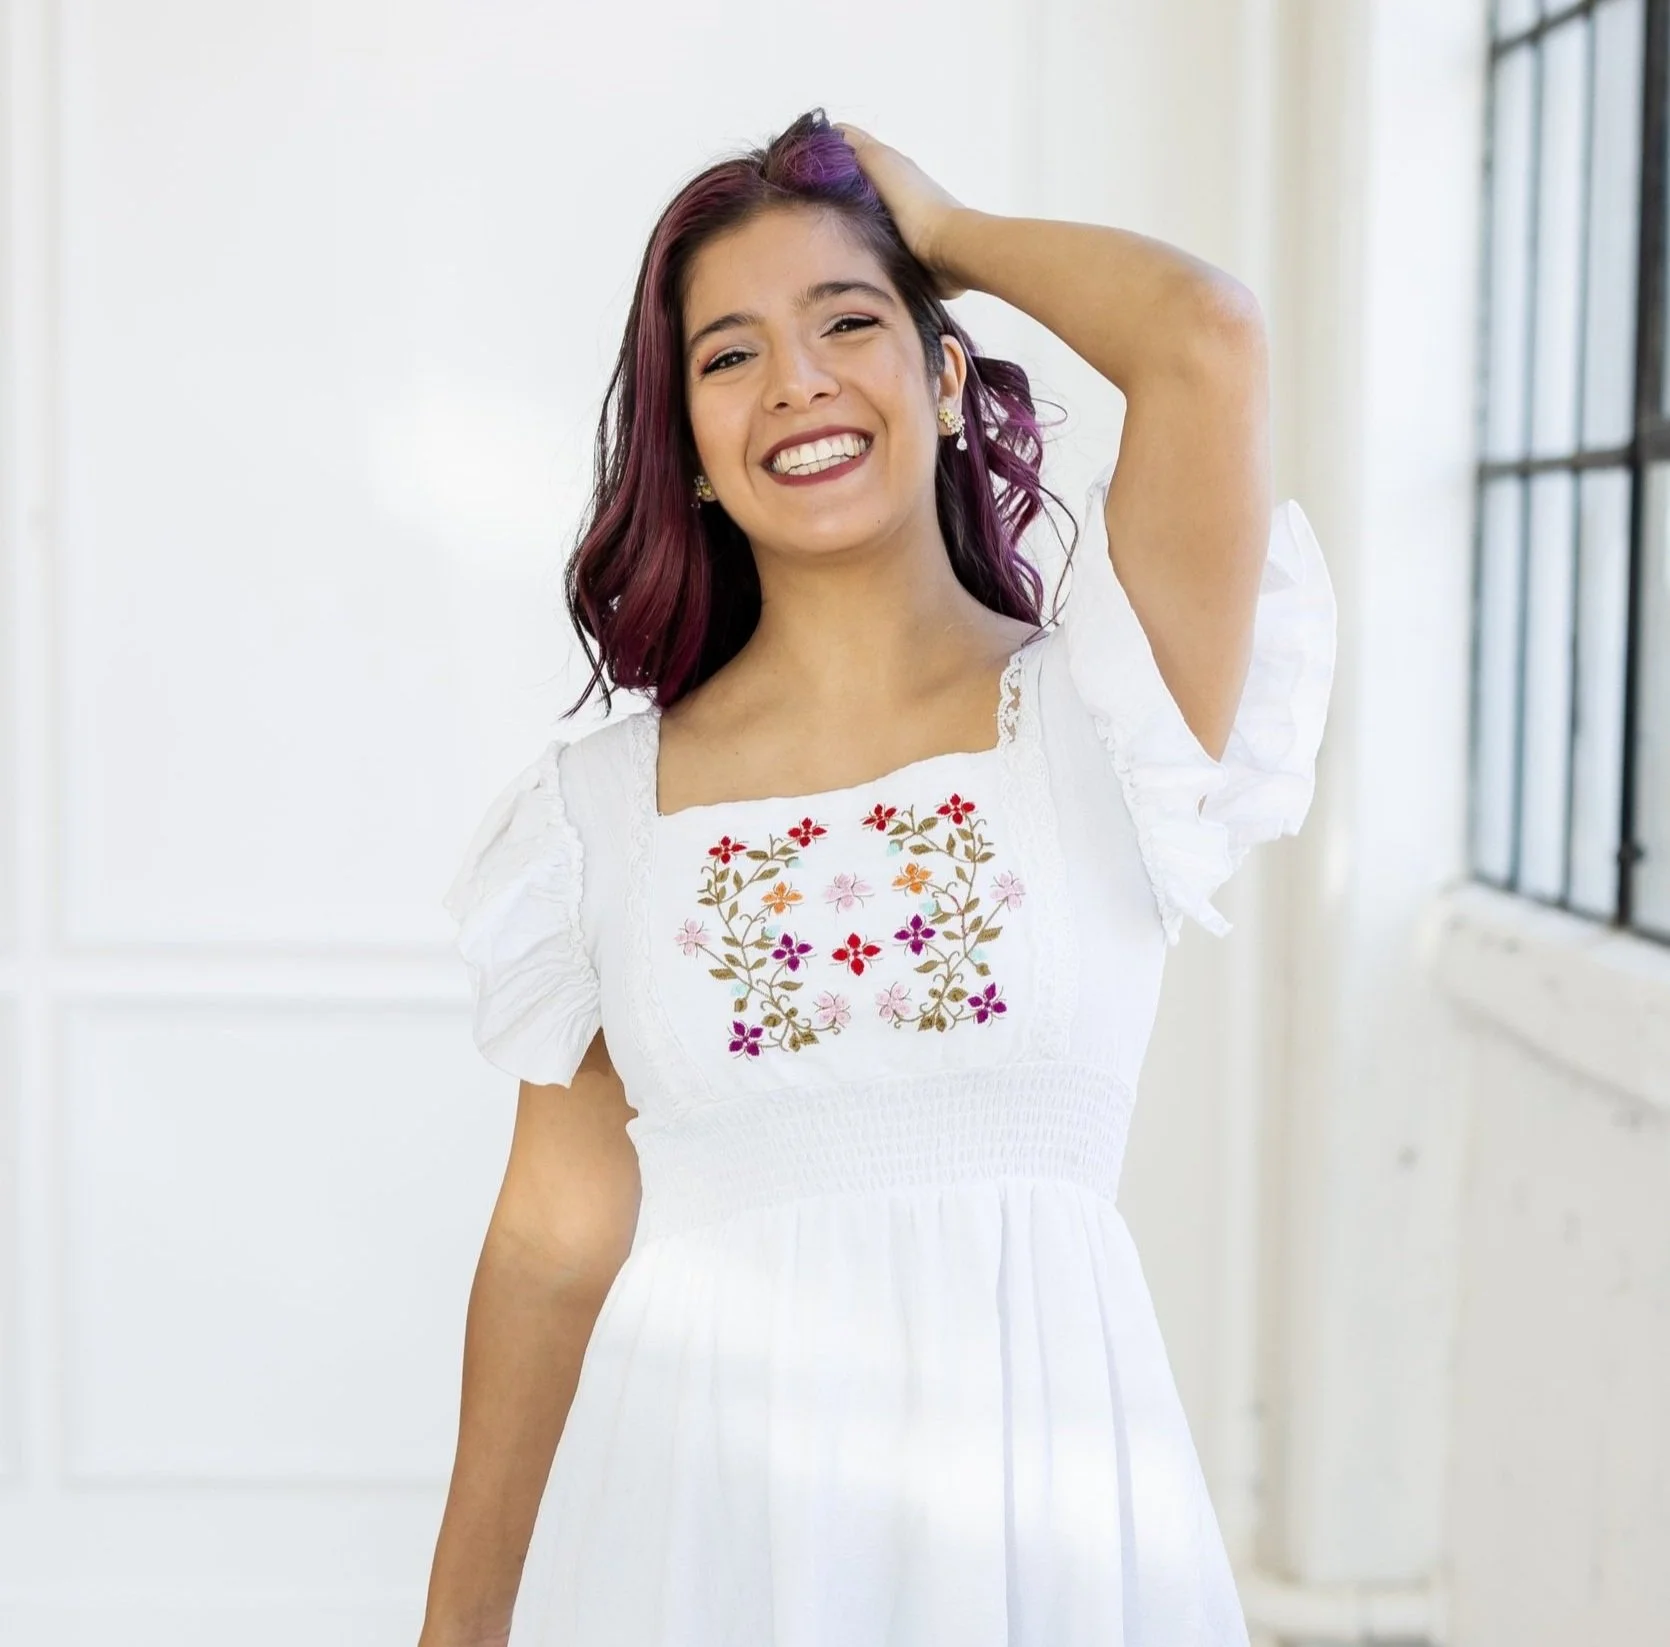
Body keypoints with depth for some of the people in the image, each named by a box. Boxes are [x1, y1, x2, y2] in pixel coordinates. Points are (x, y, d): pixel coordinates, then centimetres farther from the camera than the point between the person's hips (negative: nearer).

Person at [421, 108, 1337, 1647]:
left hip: (1032, 1483, -1)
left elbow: (1210, 336, -19)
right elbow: (557, 1242, 6)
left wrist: (945, 228, 0)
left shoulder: (1092, 717, -3)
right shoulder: (601, 810, 3)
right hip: (697, 1499, 2)